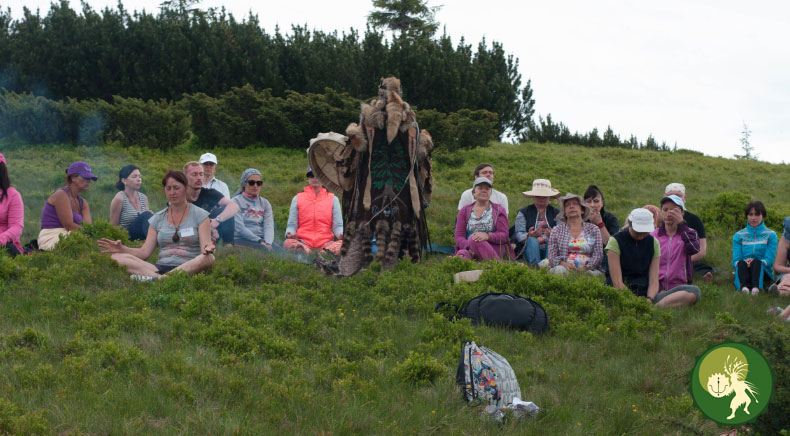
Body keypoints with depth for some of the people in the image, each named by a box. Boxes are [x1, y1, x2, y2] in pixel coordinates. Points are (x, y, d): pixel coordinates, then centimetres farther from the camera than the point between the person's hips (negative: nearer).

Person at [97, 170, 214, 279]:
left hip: (189, 269, -3)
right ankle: (160, 278, -40)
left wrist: (207, 249, -28)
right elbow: (145, 252, 11)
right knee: (117, 257, -19)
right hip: (160, 268, 3)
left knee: (209, 258, -38)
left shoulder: (200, 215, 8)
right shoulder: (158, 218, 17)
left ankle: (154, 278, -46)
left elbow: (205, 248, -3)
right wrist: (122, 249, -7)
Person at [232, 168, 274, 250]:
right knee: (263, 249, -36)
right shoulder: (236, 201, 6)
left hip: (262, 240, 4)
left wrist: (268, 243, -18)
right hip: (241, 240, -4)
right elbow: (240, 228, -7)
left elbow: (269, 226, 3)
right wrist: (259, 241, -17)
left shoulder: (265, 203, 20)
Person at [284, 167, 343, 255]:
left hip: (325, 243, 0)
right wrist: (290, 233, -11)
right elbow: (292, 224, 13)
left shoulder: (333, 199, 16)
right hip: (303, 242, 0)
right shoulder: (297, 198, 16)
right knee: (288, 243, -36)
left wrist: (341, 234, -14)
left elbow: (338, 225, 10)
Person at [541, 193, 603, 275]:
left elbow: (598, 255, 6)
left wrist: (586, 267, -14)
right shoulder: (556, 230, 15)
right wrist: (563, 264, -16)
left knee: (596, 273, -35)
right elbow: (552, 255, 6)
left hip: (587, 269, 0)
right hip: (565, 267, 0)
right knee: (559, 270, -36)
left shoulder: (593, 229, 15)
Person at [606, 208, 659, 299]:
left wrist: (649, 299, -19)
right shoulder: (615, 241, -4)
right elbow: (617, 282, -11)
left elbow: (654, 280, 2)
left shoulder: (653, 242, 8)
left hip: (644, 291, 4)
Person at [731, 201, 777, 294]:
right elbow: (735, 260, 6)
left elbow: (769, 260, 0)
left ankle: (756, 287, -66)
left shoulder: (770, 235, 11)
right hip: (743, 270, 1)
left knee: (756, 262, -35)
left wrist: (753, 262, -21)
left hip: (763, 271, -1)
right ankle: (744, 287, -66)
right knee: (741, 264, -34)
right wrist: (744, 262, -20)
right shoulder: (738, 236, 16)